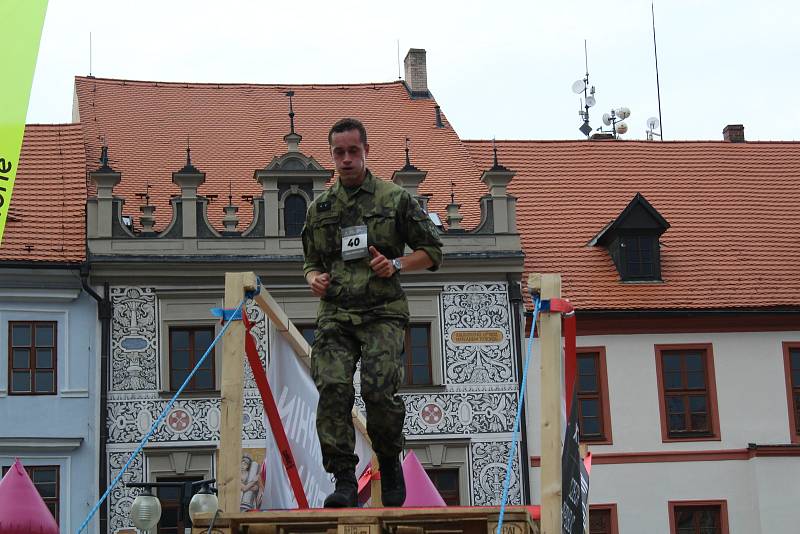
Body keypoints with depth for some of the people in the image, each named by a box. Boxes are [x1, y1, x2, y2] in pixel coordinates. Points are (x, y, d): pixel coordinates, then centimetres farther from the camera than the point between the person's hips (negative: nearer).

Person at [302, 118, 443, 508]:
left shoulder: (395, 199, 7)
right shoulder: (319, 208, 17)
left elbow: (432, 251, 10)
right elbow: (311, 261, 27)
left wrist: (396, 264, -8)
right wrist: (313, 278, 4)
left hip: (382, 314, -3)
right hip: (334, 316, 3)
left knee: (378, 390, -18)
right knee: (333, 389, -17)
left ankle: (390, 461, 10)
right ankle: (344, 483, -16)